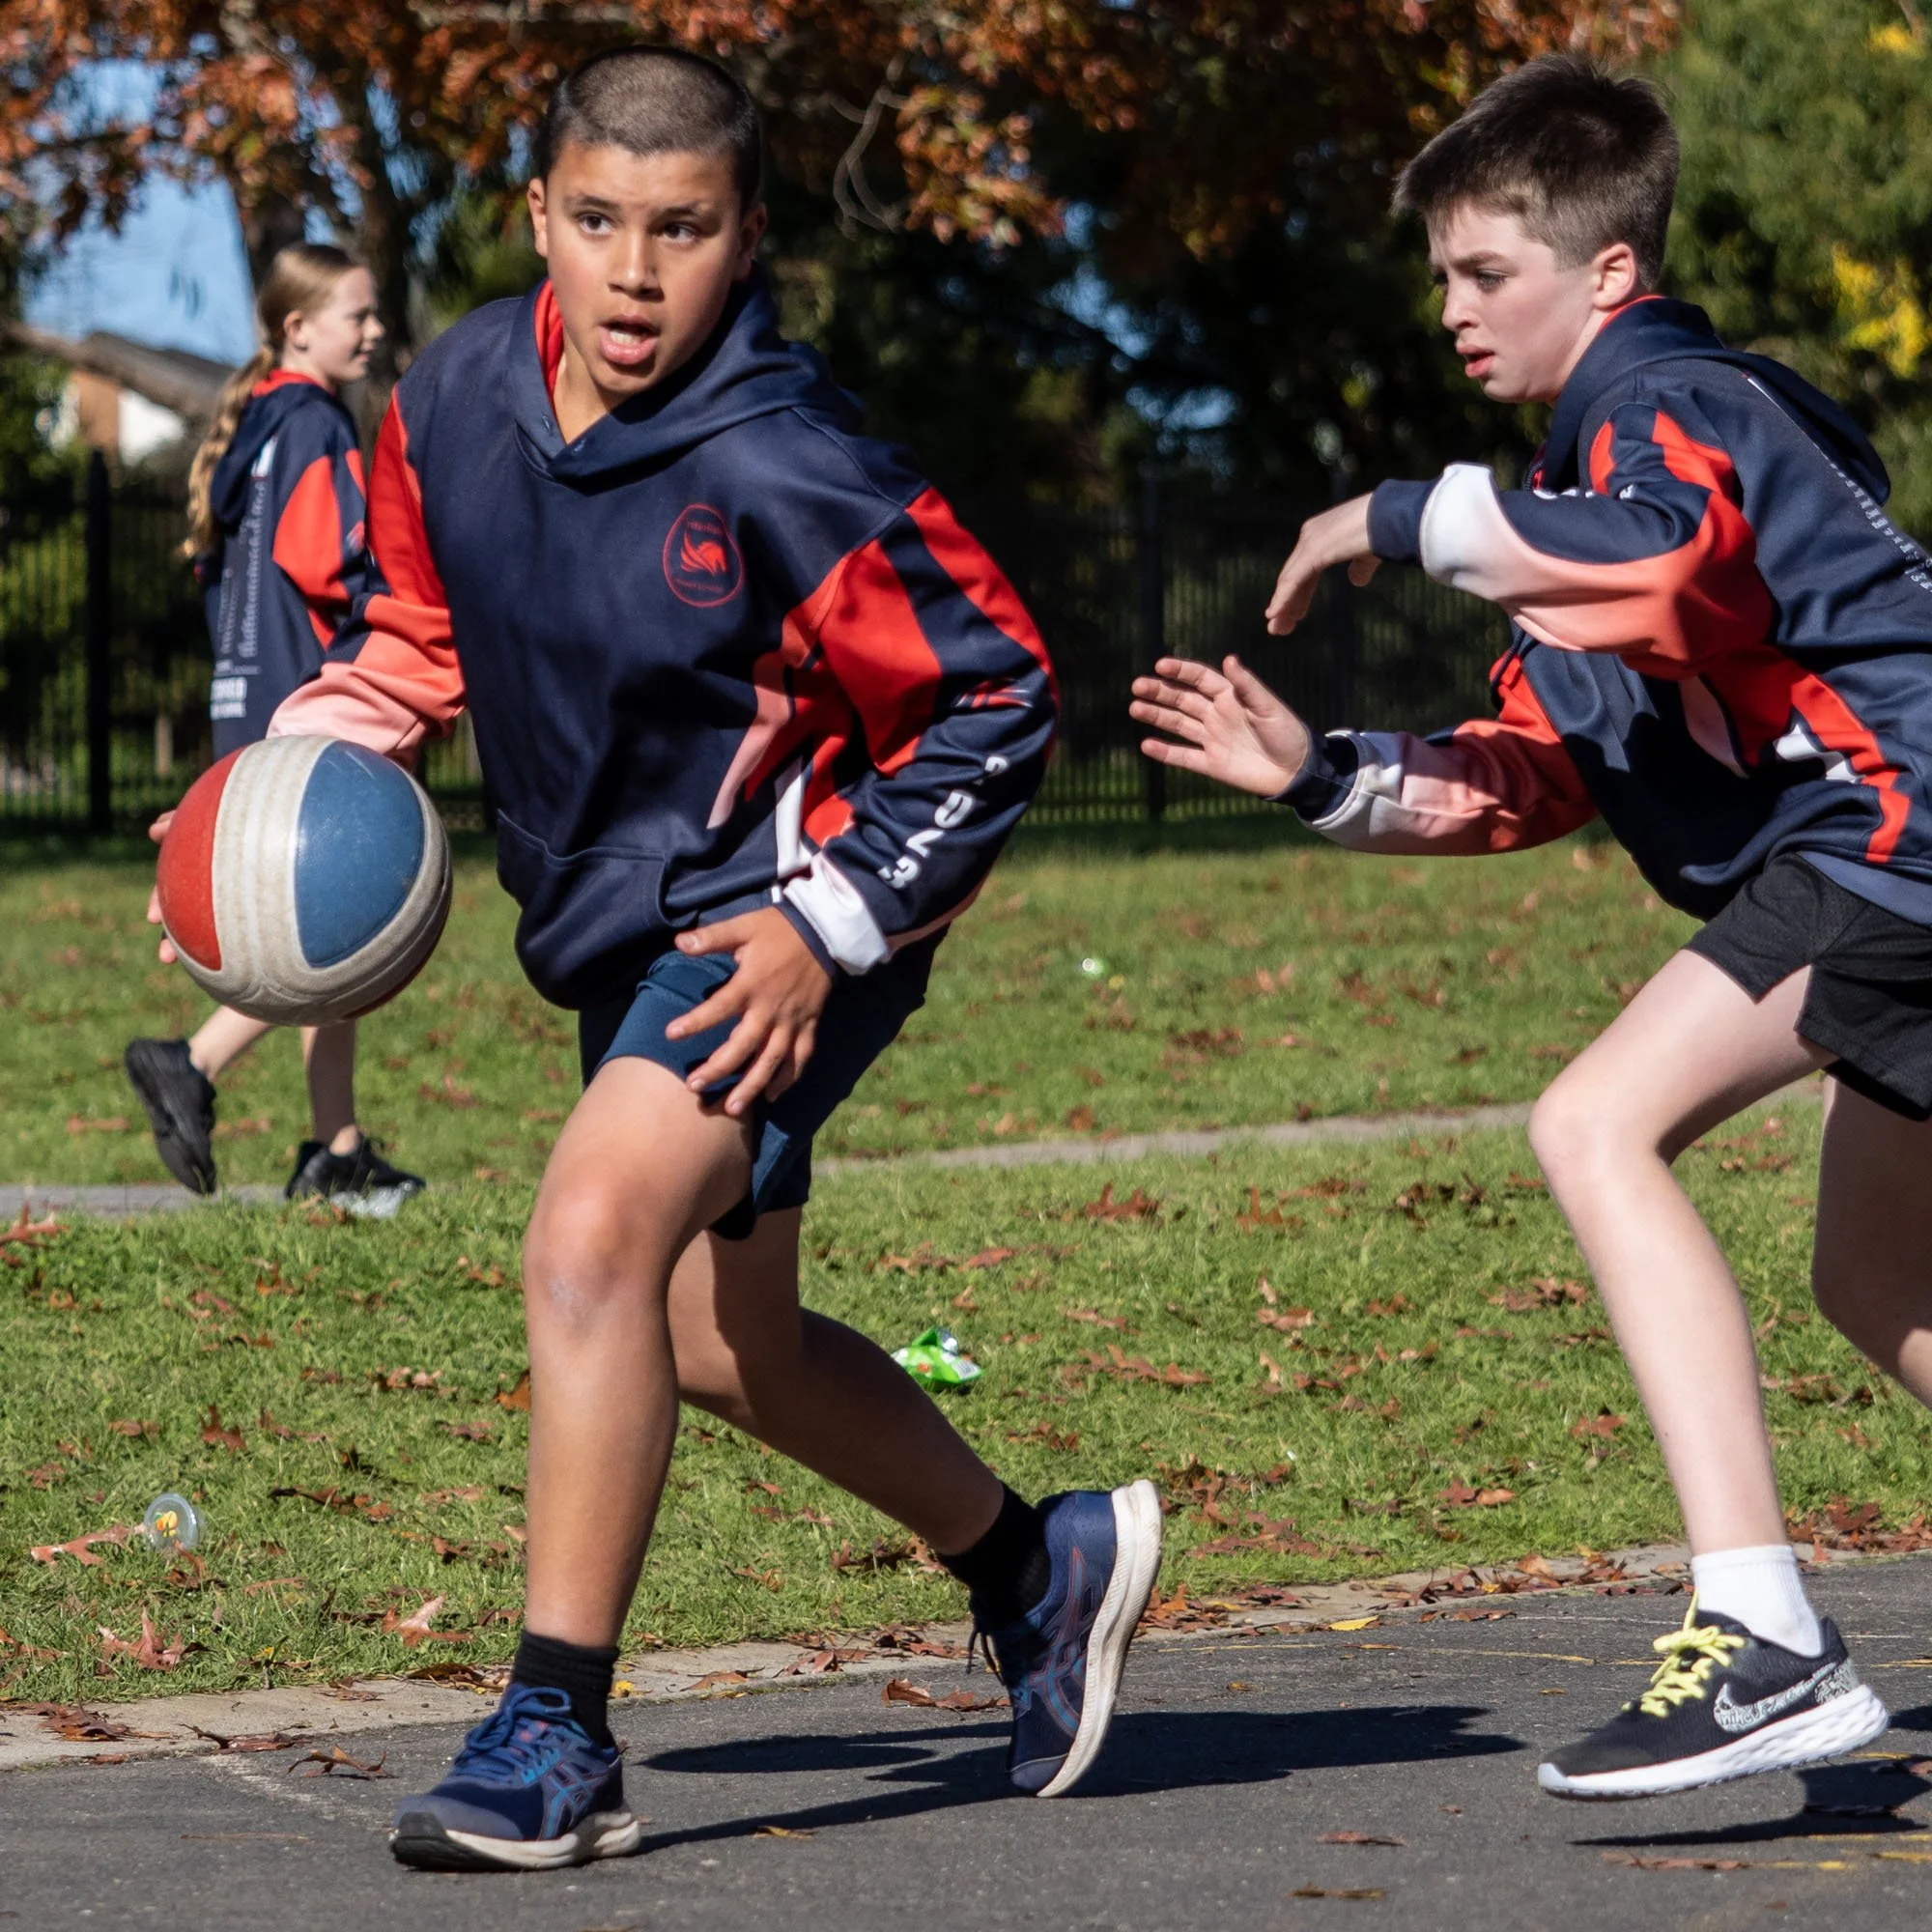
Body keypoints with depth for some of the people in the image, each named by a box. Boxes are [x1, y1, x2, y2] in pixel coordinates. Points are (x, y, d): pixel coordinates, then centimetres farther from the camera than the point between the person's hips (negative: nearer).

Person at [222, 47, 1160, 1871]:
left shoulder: (786, 471, -25)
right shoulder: (453, 395, -6)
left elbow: (994, 701, -17)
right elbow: (417, 620, 13)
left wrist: (828, 928, -21)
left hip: (780, 924, -8)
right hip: (615, 925, 8)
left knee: (592, 1241, -27)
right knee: (722, 1346, 20)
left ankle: (555, 1740, -19)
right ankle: (1039, 1563, 43)